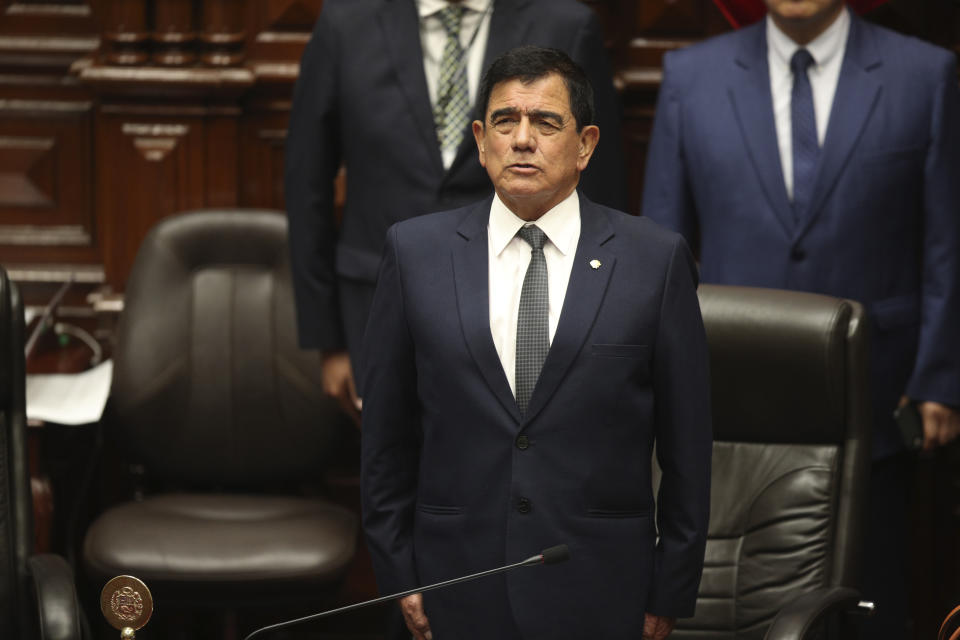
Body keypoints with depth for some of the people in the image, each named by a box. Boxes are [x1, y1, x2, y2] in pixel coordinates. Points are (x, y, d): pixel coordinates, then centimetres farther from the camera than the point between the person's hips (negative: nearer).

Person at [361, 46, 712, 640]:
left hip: (600, 592, -1)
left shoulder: (656, 259, -2)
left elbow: (686, 442, 0)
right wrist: (398, 573, 4)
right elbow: (388, 433, 6)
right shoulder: (417, 252, 2)